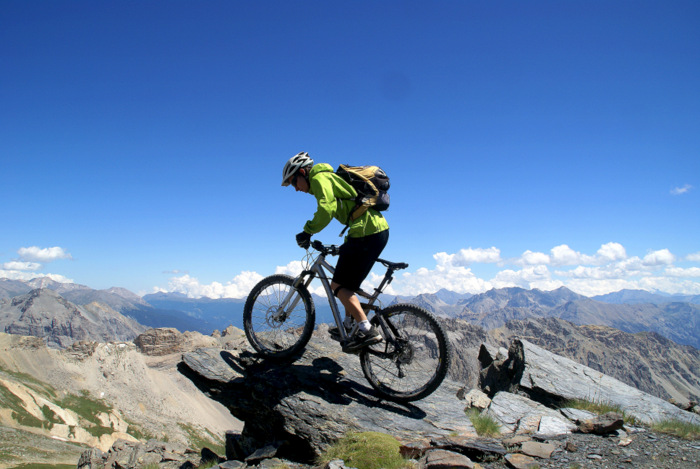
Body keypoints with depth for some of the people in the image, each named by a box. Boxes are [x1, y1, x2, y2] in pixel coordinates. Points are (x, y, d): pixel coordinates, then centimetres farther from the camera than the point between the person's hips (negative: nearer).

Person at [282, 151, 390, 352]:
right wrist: (347, 245, 30)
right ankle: (349, 324, 30)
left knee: (338, 285, -6)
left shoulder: (319, 178, -5)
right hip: (379, 229, 10)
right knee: (348, 282, 22)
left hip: (366, 232, -10)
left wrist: (307, 231, -11)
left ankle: (367, 330, -12)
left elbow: (326, 210, -22)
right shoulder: (330, 177, 26)